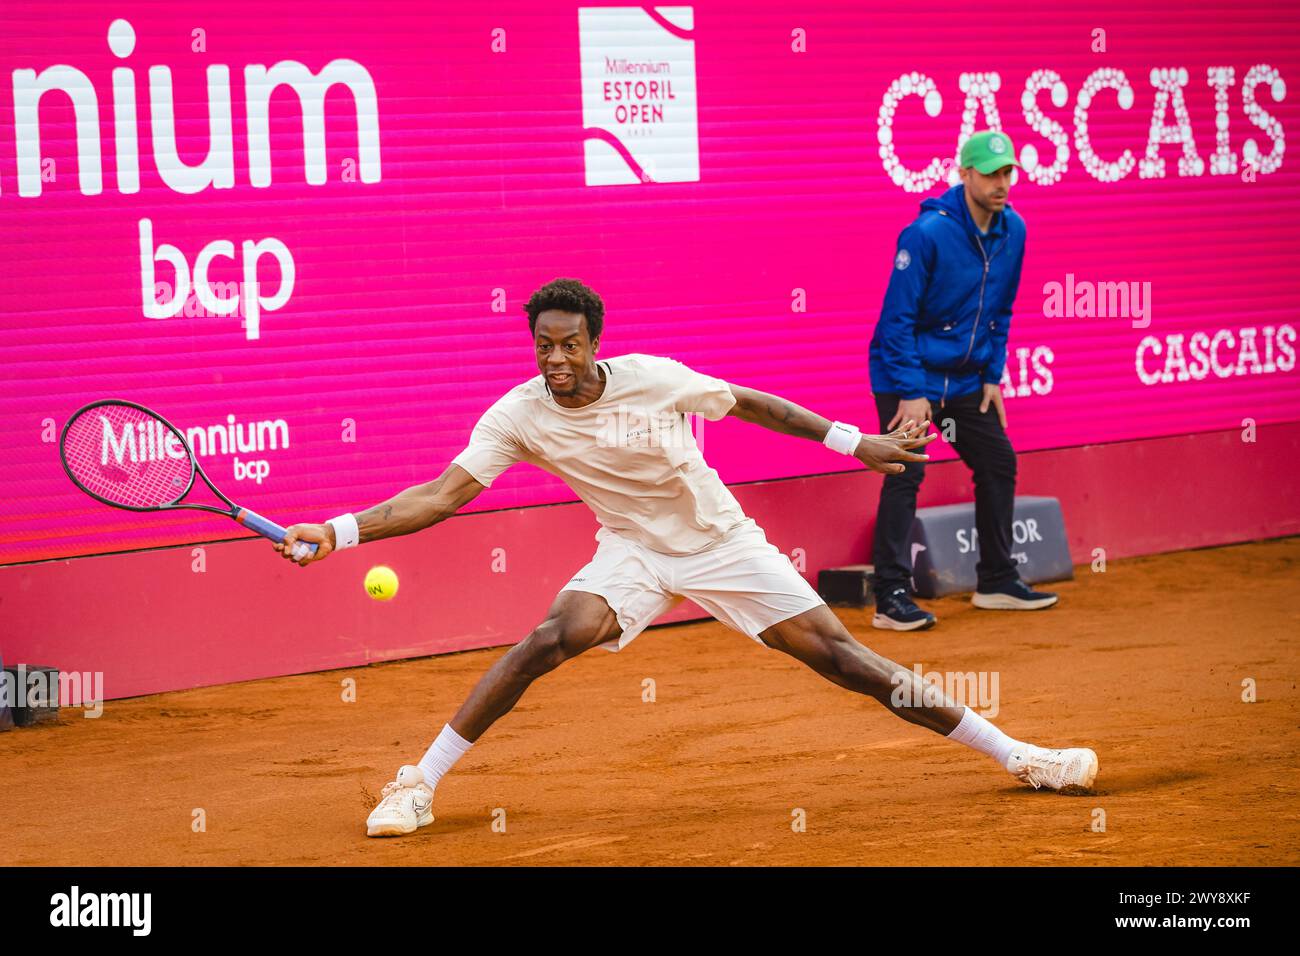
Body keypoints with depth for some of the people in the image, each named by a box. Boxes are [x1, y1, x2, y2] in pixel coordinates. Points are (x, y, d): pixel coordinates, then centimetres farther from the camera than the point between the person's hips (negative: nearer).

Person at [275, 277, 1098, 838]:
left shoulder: (654, 378, -19)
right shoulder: (519, 416, -17)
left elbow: (751, 403, -4)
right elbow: (442, 495, -22)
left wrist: (851, 440, -1)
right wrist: (340, 532, -34)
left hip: (723, 543, -1)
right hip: (634, 552, 1)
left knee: (837, 654, -7)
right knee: (555, 636, -27)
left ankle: (1012, 753, 2)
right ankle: (419, 784, -15)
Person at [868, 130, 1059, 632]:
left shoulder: (1012, 231, 0)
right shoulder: (928, 233, -21)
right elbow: (897, 317, -19)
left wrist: (992, 377, 7)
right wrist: (912, 393, -21)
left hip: (966, 377, 7)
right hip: (909, 376, -7)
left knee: (998, 462, 9)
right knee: (905, 473, -14)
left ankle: (997, 582, 22)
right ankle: (891, 598, -14)